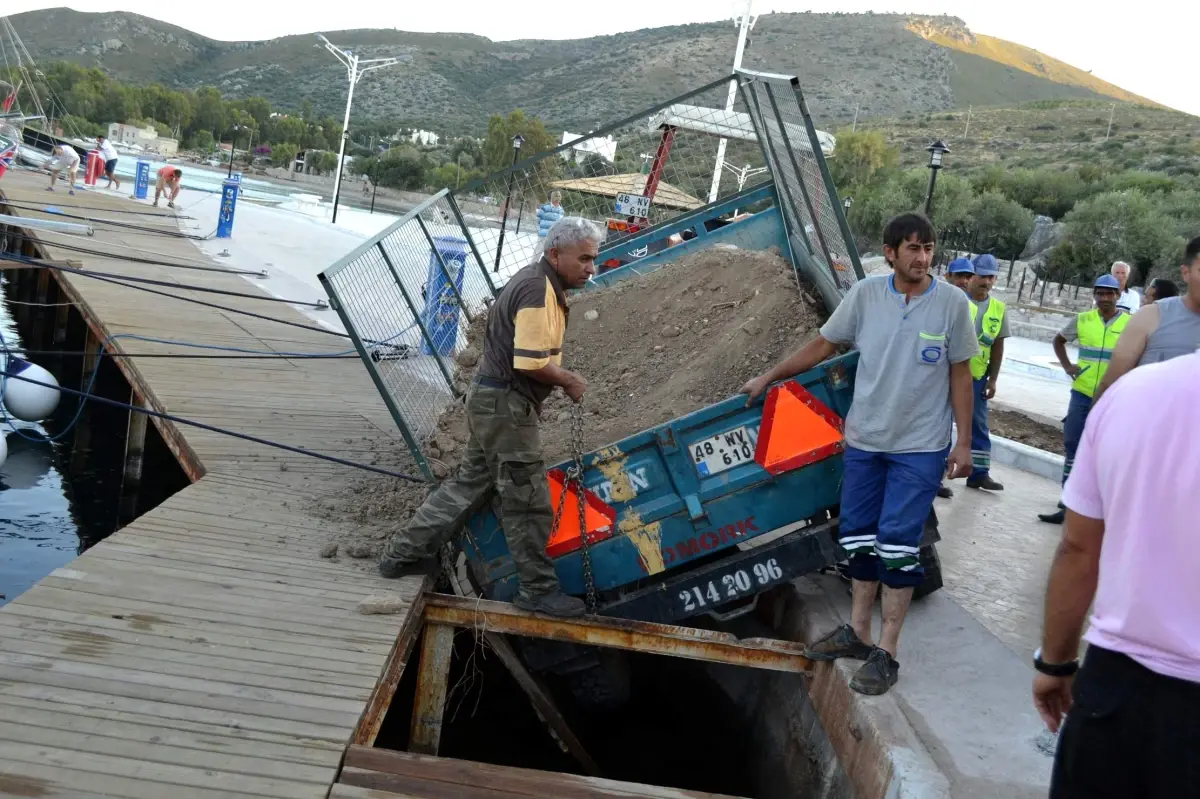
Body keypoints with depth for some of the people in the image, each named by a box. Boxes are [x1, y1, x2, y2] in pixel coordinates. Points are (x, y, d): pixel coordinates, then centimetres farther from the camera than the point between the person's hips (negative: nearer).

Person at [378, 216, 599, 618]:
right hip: (505, 405, -11)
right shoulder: (538, 290, -19)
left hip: (493, 400, 11)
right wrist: (569, 381, -9)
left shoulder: (535, 281, 14)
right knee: (528, 499, -1)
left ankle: (403, 554, 25)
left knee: (471, 482, 18)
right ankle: (537, 589, 10)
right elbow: (532, 361, -25)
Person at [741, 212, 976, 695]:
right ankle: (857, 633, 26)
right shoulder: (865, 295, -5)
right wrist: (769, 378, 9)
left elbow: (960, 375, -1)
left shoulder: (952, 303, -8)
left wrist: (964, 443, -1)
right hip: (863, 440, 3)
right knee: (859, 537, 11)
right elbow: (822, 345, 6)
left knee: (898, 545, -4)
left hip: (920, 446, -3)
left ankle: (886, 653, 4)